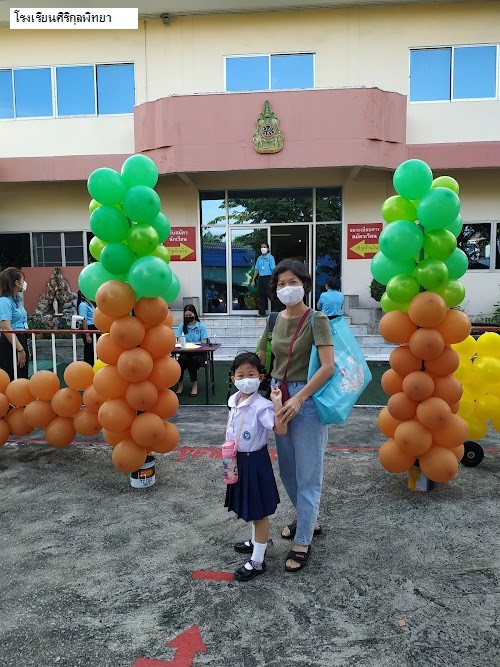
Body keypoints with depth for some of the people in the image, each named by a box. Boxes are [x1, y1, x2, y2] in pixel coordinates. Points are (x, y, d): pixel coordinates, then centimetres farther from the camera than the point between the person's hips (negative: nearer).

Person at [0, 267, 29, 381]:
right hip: (11, 345, -9)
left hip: (21, 341, 9)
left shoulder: (18, 299, 13)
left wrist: (25, 348, 19)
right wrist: (20, 349, -22)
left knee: (23, 379, 13)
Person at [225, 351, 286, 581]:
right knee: (250, 507, 26)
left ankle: (257, 561, 21)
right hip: (238, 459, 8)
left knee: (258, 511, 7)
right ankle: (256, 542, 48)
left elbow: (281, 430, -34)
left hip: (255, 461, -8)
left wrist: (277, 404, -43)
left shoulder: (261, 405, -24)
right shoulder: (234, 400, 0)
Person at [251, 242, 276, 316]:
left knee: (269, 294, -8)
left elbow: (273, 269, -6)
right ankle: (262, 312, 14)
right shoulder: (259, 258, 13)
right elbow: (256, 270, 16)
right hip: (261, 278, 5)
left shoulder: (270, 257, -1)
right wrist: (253, 280, 12)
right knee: (261, 295, 8)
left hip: (268, 277, -5)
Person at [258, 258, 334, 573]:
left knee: (307, 474, 4)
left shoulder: (316, 319, -12)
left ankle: (303, 541, 20)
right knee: (287, 470, 19)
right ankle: (308, 519, 42)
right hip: (280, 398, 7)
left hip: (307, 400, -7)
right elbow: (259, 362, 13)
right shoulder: (275, 320, 6)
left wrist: (298, 398, -22)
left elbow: (328, 366, -20)